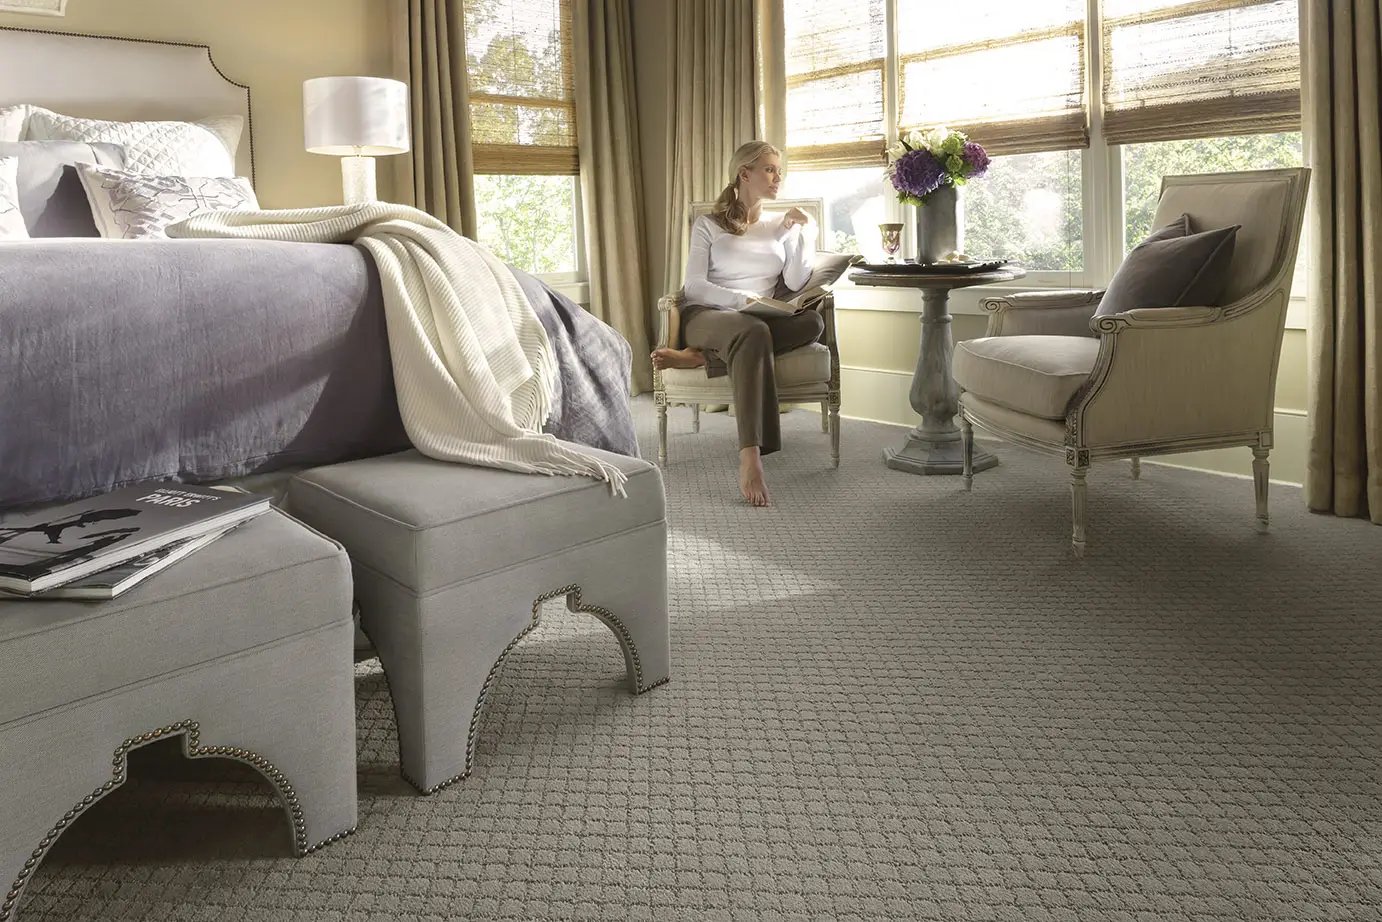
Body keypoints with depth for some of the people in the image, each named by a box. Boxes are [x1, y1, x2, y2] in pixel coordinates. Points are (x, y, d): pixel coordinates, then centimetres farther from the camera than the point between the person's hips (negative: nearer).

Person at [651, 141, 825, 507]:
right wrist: (743, 300, -15)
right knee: (752, 332, -40)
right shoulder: (708, 225, 11)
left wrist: (805, 231, 2)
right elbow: (695, 286, -2)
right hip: (707, 315, -3)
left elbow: (796, 283, 6)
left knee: (812, 322, -31)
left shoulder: (782, 226, 21)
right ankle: (750, 457, -51)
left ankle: (696, 357, -33)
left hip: (760, 319, 4)